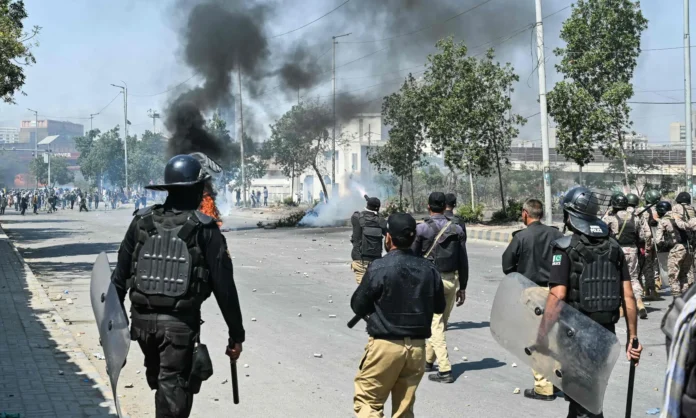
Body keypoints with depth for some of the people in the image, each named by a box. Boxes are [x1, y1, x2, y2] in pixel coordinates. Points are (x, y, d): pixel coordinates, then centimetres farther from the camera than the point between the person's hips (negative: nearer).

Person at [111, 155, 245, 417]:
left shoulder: (141, 222, 3)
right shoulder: (204, 230, -7)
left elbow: (120, 276, 6)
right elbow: (224, 286, -8)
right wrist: (236, 335, -2)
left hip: (142, 319, 4)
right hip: (180, 323, -4)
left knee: (160, 381, 25)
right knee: (174, 388, 1)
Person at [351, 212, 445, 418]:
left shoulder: (379, 268, -14)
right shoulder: (428, 269, -1)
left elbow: (358, 306, -6)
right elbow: (439, 307, 11)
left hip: (386, 346, -5)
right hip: (417, 347, 5)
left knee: (367, 402, 5)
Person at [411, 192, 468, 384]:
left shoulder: (421, 229, -8)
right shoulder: (457, 229, 3)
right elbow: (463, 261, 5)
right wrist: (462, 287, 13)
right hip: (451, 280, 4)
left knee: (435, 324, -3)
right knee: (441, 323, 17)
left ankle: (445, 370, -9)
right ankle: (428, 359, 32)